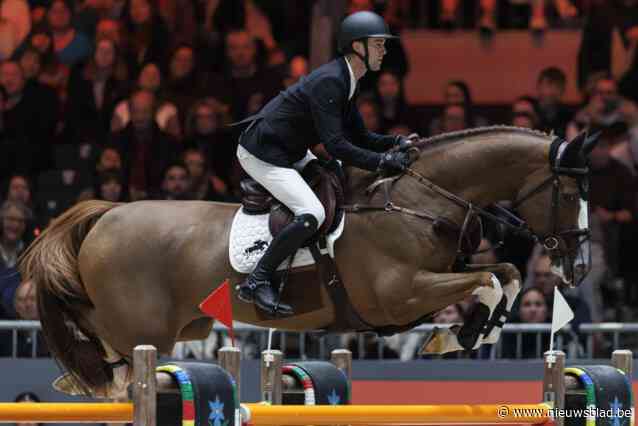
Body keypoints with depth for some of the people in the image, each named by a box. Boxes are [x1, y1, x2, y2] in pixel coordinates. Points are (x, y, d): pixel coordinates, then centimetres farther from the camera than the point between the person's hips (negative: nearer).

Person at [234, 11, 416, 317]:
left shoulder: (345, 81, 7)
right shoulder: (328, 83, -24)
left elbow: (359, 137, 14)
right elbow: (336, 145, -30)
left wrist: (396, 143, -2)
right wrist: (383, 161, -30)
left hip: (289, 152, 11)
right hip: (262, 155, -11)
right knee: (312, 216, -24)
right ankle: (257, 282, -17)